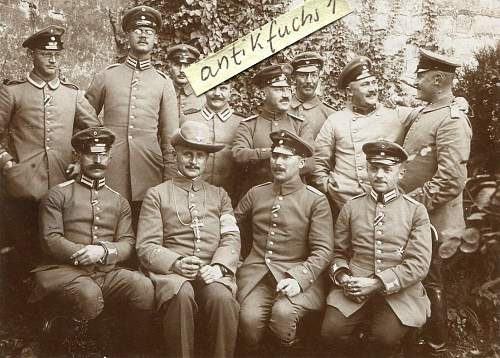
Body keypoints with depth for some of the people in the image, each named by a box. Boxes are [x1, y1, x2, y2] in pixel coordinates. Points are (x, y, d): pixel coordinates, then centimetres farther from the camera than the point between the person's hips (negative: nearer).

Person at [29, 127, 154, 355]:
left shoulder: (119, 201, 20)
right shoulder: (58, 195, 10)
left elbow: (127, 243, 10)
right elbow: (50, 239, -1)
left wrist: (103, 251, -13)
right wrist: (83, 253, -16)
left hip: (108, 272, 3)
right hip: (65, 270, -3)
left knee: (143, 287, -27)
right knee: (89, 296, -37)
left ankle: (137, 349, -5)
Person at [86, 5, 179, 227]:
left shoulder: (164, 83, 9)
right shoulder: (106, 77, 9)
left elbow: (170, 138, 8)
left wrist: (169, 181, 3)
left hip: (148, 176, 0)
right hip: (109, 171, 0)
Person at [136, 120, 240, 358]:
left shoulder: (220, 195, 23)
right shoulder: (157, 194, 15)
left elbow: (231, 238, 9)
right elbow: (146, 246, 5)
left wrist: (219, 266, -12)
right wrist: (175, 263, -14)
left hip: (212, 273, 2)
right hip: (172, 271, -1)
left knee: (221, 297, -32)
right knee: (181, 294, -35)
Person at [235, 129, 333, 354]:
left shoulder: (316, 200, 1)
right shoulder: (256, 193, 13)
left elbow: (322, 251, -5)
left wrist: (299, 278, -19)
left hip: (298, 275, -2)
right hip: (256, 274, 2)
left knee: (283, 312, -30)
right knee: (249, 317, -25)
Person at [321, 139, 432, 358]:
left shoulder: (416, 211, 4)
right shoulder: (351, 207, 10)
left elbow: (419, 264, -4)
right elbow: (338, 253, 15)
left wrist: (376, 283, -14)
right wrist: (342, 276, -7)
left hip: (399, 289, -1)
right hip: (355, 287, 1)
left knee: (386, 337, -24)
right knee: (331, 331, -19)